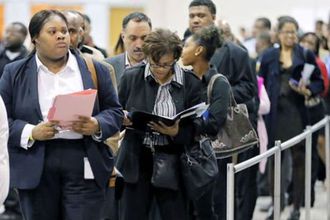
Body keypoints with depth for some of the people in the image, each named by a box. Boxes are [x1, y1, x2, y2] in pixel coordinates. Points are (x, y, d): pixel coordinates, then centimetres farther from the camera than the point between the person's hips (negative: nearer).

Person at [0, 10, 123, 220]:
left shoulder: (94, 69, 9)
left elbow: (115, 111, 9)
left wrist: (97, 126, -12)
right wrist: (31, 133, -15)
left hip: (85, 166, 0)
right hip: (35, 169, 0)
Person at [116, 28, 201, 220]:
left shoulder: (190, 83, -2)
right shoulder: (131, 77, 2)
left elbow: (194, 130, 0)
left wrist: (176, 132, -20)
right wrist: (124, 120, -12)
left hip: (172, 166, -1)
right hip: (136, 162, 1)